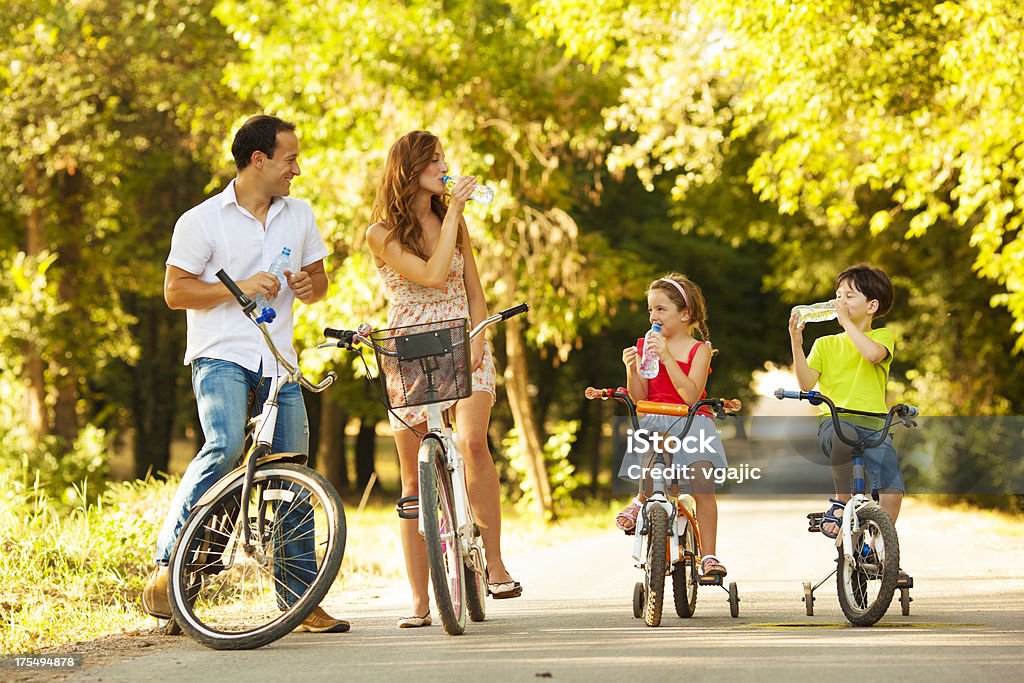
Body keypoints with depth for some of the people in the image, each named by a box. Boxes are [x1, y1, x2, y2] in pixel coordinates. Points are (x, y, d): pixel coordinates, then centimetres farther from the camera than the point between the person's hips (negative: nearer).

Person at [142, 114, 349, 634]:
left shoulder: (299, 215, 13)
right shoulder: (202, 220, -2)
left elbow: (317, 279, 22)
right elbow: (175, 291, -4)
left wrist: (308, 284, -2)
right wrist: (237, 288, -16)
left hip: (278, 358, 5)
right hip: (220, 355, -5)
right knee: (225, 447, -27)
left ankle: (300, 599, 8)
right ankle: (167, 562, -16)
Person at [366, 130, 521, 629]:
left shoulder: (454, 222, 11)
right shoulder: (382, 233, -4)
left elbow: (473, 292, 13)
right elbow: (432, 274, -17)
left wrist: (475, 341, -4)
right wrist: (453, 211, -12)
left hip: (462, 352, 2)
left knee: (472, 441, -26)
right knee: (414, 480, -1)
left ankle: (495, 562, -17)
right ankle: (419, 601, 5)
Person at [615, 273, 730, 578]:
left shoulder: (699, 350, 1)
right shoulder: (645, 346, 10)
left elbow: (691, 395, -15)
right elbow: (639, 398, 5)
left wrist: (667, 358, -22)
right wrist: (632, 370, -13)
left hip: (691, 422, -2)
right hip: (654, 423, 2)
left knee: (702, 483, -22)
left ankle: (709, 556, -16)